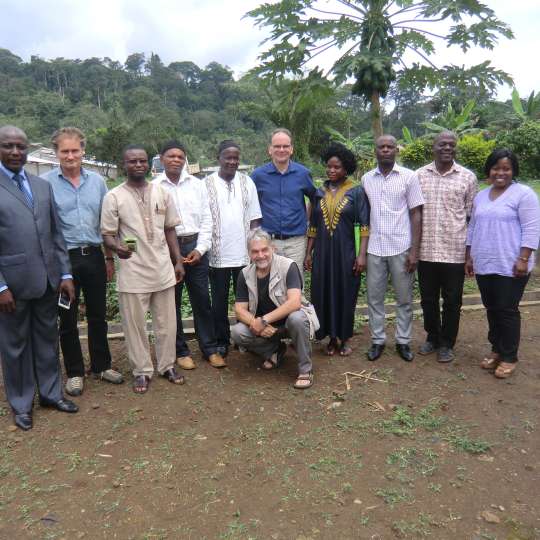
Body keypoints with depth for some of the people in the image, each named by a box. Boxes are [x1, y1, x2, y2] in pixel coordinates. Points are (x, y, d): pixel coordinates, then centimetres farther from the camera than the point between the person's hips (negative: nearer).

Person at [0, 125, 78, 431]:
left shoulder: (43, 186, 9)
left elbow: (56, 234, 9)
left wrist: (65, 274, 5)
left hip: (47, 280, 4)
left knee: (48, 339, 15)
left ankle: (51, 392, 32)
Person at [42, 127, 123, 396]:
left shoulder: (97, 181, 4)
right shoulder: (45, 182, -6)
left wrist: (109, 257, 10)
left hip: (93, 256, 3)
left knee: (98, 315, 13)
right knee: (68, 319, 10)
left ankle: (101, 365, 31)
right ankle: (74, 372, 27)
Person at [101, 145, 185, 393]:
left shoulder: (162, 193, 6)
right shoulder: (113, 197, -4)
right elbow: (107, 234, -4)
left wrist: (178, 261, 8)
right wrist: (117, 247, -27)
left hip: (163, 270, 3)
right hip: (133, 273, -3)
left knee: (166, 323, 11)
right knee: (134, 325, 6)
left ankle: (167, 365, 26)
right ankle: (142, 371, 22)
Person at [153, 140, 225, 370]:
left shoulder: (197, 185, 6)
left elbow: (206, 219, 6)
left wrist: (200, 249, -5)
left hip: (195, 246, 2)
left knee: (202, 300, 7)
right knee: (172, 302, 8)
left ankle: (210, 349, 18)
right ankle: (180, 351, 21)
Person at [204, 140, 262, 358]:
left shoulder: (247, 182, 5)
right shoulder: (206, 184, -2)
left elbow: (254, 219, 5)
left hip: (244, 254, 2)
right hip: (217, 255, -1)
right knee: (219, 301, 10)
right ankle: (222, 342, 24)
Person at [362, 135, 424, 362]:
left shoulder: (409, 176, -1)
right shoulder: (366, 179, 7)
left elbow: (416, 214, -2)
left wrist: (414, 250, -8)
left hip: (401, 248, -2)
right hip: (375, 249, 2)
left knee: (404, 298, 8)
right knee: (374, 297, 8)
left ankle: (403, 341, 23)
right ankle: (377, 340, 22)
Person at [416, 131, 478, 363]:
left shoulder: (468, 177, 0)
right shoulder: (419, 175, 3)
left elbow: (471, 216, 3)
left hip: (454, 252, -1)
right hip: (425, 250, 2)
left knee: (452, 301, 9)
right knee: (428, 299, 14)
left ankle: (447, 343, 26)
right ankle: (432, 337, 33)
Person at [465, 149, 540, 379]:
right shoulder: (481, 196, 13)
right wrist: (469, 257, 13)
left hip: (510, 266, -6)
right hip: (484, 265, 6)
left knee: (507, 311, 0)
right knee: (492, 309, 13)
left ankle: (509, 357, 13)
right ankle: (496, 350, 27)